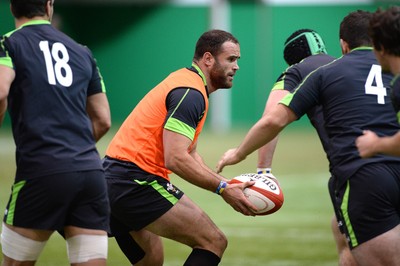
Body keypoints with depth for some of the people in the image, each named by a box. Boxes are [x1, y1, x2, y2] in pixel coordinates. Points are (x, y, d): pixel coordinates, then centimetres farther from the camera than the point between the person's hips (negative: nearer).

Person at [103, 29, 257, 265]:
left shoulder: (185, 83, 21)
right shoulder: (190, 93, -12)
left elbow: (189, 155, 22)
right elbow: (175, 159, -21)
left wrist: (226, 184, 9)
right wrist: (223, 188, -16)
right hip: (137, 180, -11)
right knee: (214, 242, -10)